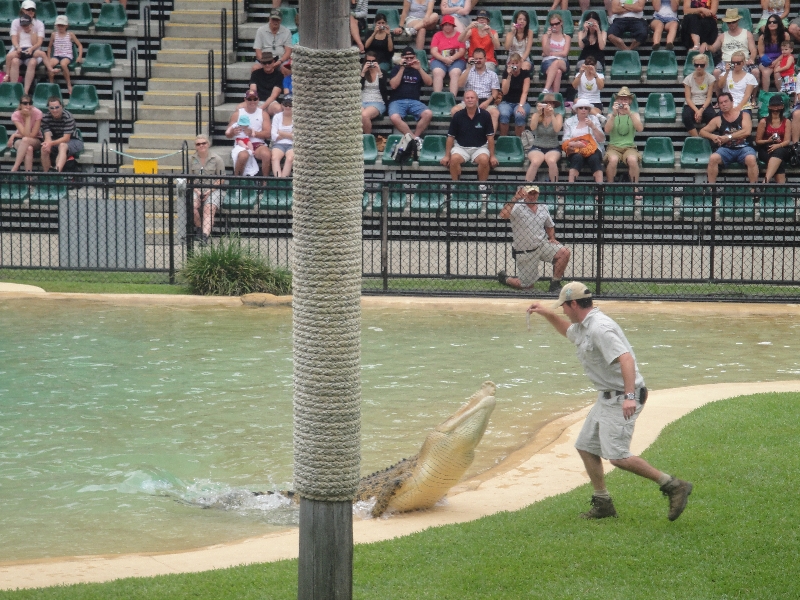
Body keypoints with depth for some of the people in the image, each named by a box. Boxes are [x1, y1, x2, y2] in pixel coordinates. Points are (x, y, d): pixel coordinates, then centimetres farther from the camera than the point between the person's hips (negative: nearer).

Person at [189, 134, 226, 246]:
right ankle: (199, 227, -5)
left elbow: (220, 179, 1)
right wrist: (197, 191, -6)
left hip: (213, 189, -2)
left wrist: (209, 191, -12)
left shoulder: (216, 159, 2)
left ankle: (205, 235, -44)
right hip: (197, 189, 2)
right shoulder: (192, 159, 11)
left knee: (209, 209, -29)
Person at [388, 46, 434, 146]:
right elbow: (393, 85, -1)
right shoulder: (396, 69, 15)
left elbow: (429, 82, 5)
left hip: (414, 101, 2)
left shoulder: (419, 70, 21)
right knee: (394, 117, -36)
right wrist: (402, 68, -5)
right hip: (397, 101, -2)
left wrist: (419, 69, -6)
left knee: (428, 114, -30)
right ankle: (415, 139, -28)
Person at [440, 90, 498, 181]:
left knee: (484, 159, -33)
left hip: (480, 147, -1)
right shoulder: (458, 116, -1)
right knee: (454, 159, -32)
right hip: (461, 147, 1)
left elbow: (490, 137, 0)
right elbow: (451, 137, 4)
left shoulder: (485, 115, -3)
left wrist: (492, 156, -2)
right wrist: (447, 156, 0)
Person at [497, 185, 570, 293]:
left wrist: (552, 238, 4)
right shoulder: (517, 207, -14)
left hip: (542, 245, 5)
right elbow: (503, 215, -35)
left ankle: (555, 284, -6)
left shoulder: (543, 208, 4)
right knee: (527, 286, 2)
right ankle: (504, 279, 31)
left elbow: (550, 226, 22)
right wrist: (515, 198, -39)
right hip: (525, 253, -5)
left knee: (564, 253, -20)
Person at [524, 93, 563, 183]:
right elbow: (532, 127, -15)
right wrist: (538, 113, -26)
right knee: (535, 162, -34)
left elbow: (557, 129, -15)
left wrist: (552, 115, -25)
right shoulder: (537, 115, 5)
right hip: (537, 147, 0)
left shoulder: (558, 116, 4)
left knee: (551, 161, -34)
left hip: (553, 149, 0)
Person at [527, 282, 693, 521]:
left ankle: (673, 485, -14)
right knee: (586, 446, 14)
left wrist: (629, 396, -43)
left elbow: (626, 359, -32)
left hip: (622, 399, -11)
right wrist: (547, 314, 26)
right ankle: (602, 503, 21)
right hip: (607, 398, 11)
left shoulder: (599, 328, -20)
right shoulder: (584, 326, 12)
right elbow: (568, 331, 39)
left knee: (617, 456, -18)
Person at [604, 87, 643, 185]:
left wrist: (629, 113, -16)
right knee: (613, 159, -35)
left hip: (629, 146, 0)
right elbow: (607, 130, -6)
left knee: (632, 160, -35)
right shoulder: (611, 115, 11)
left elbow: (640, 129, -7)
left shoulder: (634, 115, 12)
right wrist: (614, 114, -17)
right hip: (614, 146, 0)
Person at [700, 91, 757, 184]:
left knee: (751, 159, -35)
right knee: (713, 158, -30)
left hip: (743, 148, -2)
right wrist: (712, 136, -8)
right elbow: (702, 131, 16)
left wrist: (728, 137, -13)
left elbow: (747, 131, -7)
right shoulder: (718, 120, 14)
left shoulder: (744, 115, 9)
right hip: (726, 149, 2)